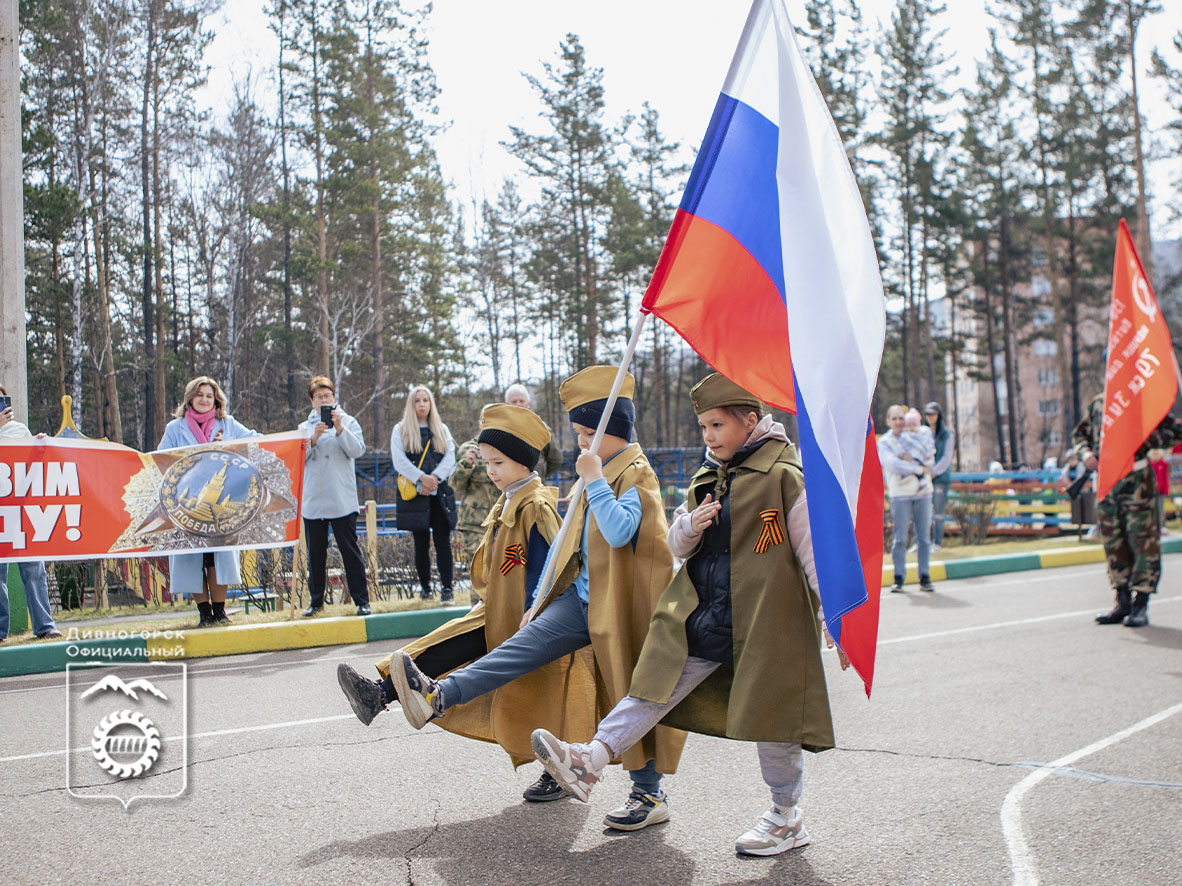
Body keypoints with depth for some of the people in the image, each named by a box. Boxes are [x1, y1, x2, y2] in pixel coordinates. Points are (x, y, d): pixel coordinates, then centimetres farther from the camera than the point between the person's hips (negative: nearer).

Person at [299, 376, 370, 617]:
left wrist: (340, 429, -19)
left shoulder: (349, 421, 7)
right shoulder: (305, 427, 13)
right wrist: (313, 438, -14)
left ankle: (361, 600, 0)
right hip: (313, 501, 3)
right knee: (315, 553, 7)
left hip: (342, 501, -3)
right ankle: (316, 600, 17)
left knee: (350, 551, -3)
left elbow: (358, 450, -7)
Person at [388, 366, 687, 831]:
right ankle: (439, 694, -20)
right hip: (584, 598, 7)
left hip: (623, 605, -7)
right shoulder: (600, 473, 15)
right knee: (526, 644, -8)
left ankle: (650, 793, 11)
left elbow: (619, 532, -27)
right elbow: (570, 540, 19)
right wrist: (541, 599, 19)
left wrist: (594, 481, -22)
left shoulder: (636, 474, -10)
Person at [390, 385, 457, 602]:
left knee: (443, 542, -5)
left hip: (440, 493, 1)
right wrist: (422, 478, -15)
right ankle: (425, 587, 13)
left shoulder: (441, 429, 14)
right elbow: (399, 461, -4)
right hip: (415, 494, -1)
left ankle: (447, 588, -5)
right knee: (421, 543, 3)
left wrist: (434, 478, -12)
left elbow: (450, 458, 4)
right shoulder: (400, 430, 7)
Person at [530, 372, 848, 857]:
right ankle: (588, 762, -6)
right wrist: (691, 526, -6)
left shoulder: (785, 473, -9)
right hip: (705, 616, 6)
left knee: (768, 716, 3)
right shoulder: (707, 479, 14)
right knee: (657, 687, -1)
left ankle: (787, 819, 21)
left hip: (764, 618, -6)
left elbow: (816, 549, -9)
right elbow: (677, 544, 18)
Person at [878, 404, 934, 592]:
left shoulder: (916, 437, 14)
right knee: (900, 538, -6)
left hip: (923, 491, 3)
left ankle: (924, 577, 7)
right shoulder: (884, 442, 4)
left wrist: (912, 460, -12)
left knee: (924, 536, 1)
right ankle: (898, 578, 1)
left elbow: (930, 461, 5)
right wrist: (919, 468, -12)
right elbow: (892, 464, -11)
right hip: (900, 493, -3)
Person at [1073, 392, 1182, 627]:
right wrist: (1086, 453, 0)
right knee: (1113, 544, 9)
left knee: (1142, 542, -4)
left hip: (1136, 482, -5)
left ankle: (1140, 606, 3)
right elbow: (1080, 433, 20)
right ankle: (1123, 603, 19)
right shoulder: (1098, 403, 11)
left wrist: (1143, 440, -18)